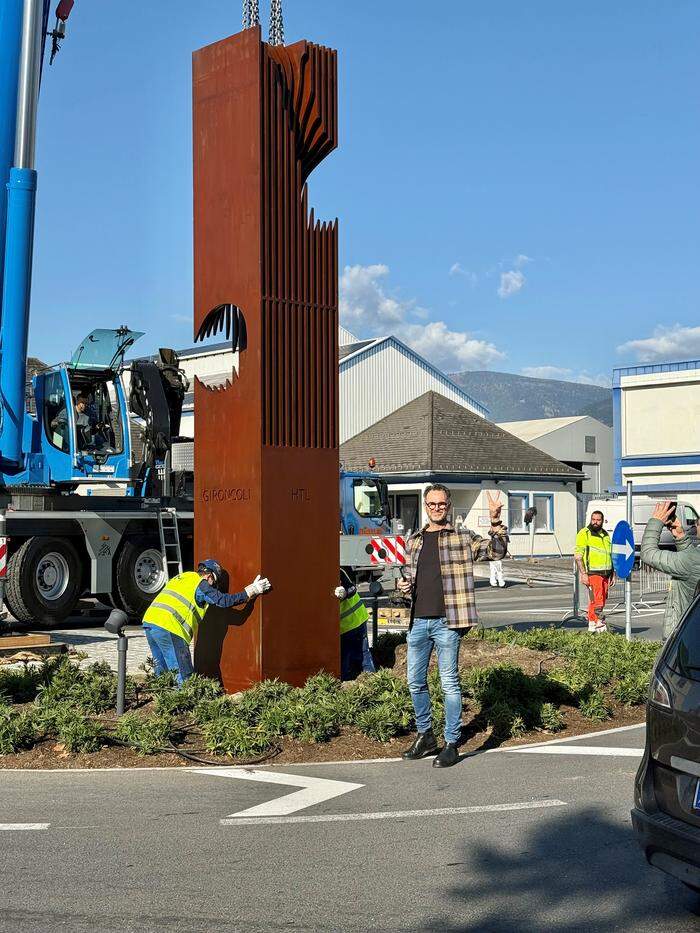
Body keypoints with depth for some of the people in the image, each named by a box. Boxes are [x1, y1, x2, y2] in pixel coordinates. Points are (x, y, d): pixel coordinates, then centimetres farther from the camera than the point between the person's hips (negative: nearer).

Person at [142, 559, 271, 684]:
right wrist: (252, 590, -3)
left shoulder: (180, 577, 24)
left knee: (162, 673, 18)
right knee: (184, 675, -5)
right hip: (168, 628, -9)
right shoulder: (200, 583, -1)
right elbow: (224, 600, -7)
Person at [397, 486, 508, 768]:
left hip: (446, 622, -5)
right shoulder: (415, 540, 15)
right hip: (418, 621, 5)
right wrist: (405, 585, 3)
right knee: (416, 682, 11)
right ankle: (425, 736, 27)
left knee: (449, 683, -1)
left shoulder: (462, 537, 0)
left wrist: (496, 522, -25)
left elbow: (497, 551, -10)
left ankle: (451, 744, 8)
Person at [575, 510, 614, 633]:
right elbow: (578, 556, -9)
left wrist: (613, 573, 20)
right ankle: (599, 623, -12)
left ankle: (593, 624, 14)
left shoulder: (605, 534, 18)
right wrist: (583, 573, -16)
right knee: (596, 600, -14)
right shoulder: (584, 534, -4)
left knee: (602, 601, 7)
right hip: (592, 573, -7)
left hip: (605, 573, 7)